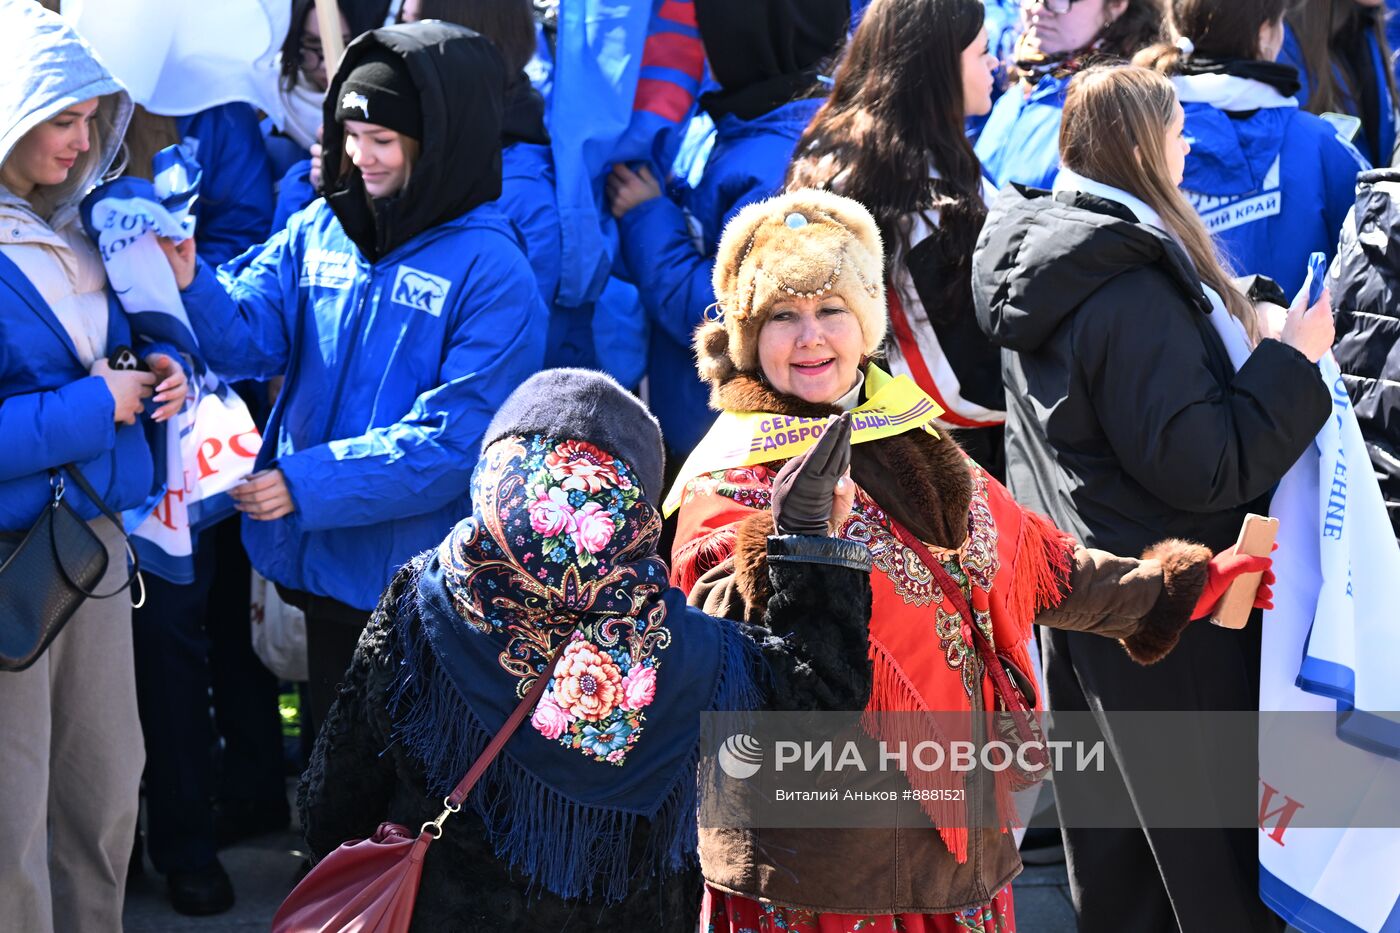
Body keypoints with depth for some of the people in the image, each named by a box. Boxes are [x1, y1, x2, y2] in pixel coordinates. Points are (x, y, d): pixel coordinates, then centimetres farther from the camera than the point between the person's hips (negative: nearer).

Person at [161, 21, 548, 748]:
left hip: (416, 576, -5)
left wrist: (309, 484, -24)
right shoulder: (318, 230, 2)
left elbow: (458, 436, -20)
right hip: (317, 557, 5)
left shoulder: (490, 271, -15)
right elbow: (250, 338, -5)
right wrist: (192, 285, -26)